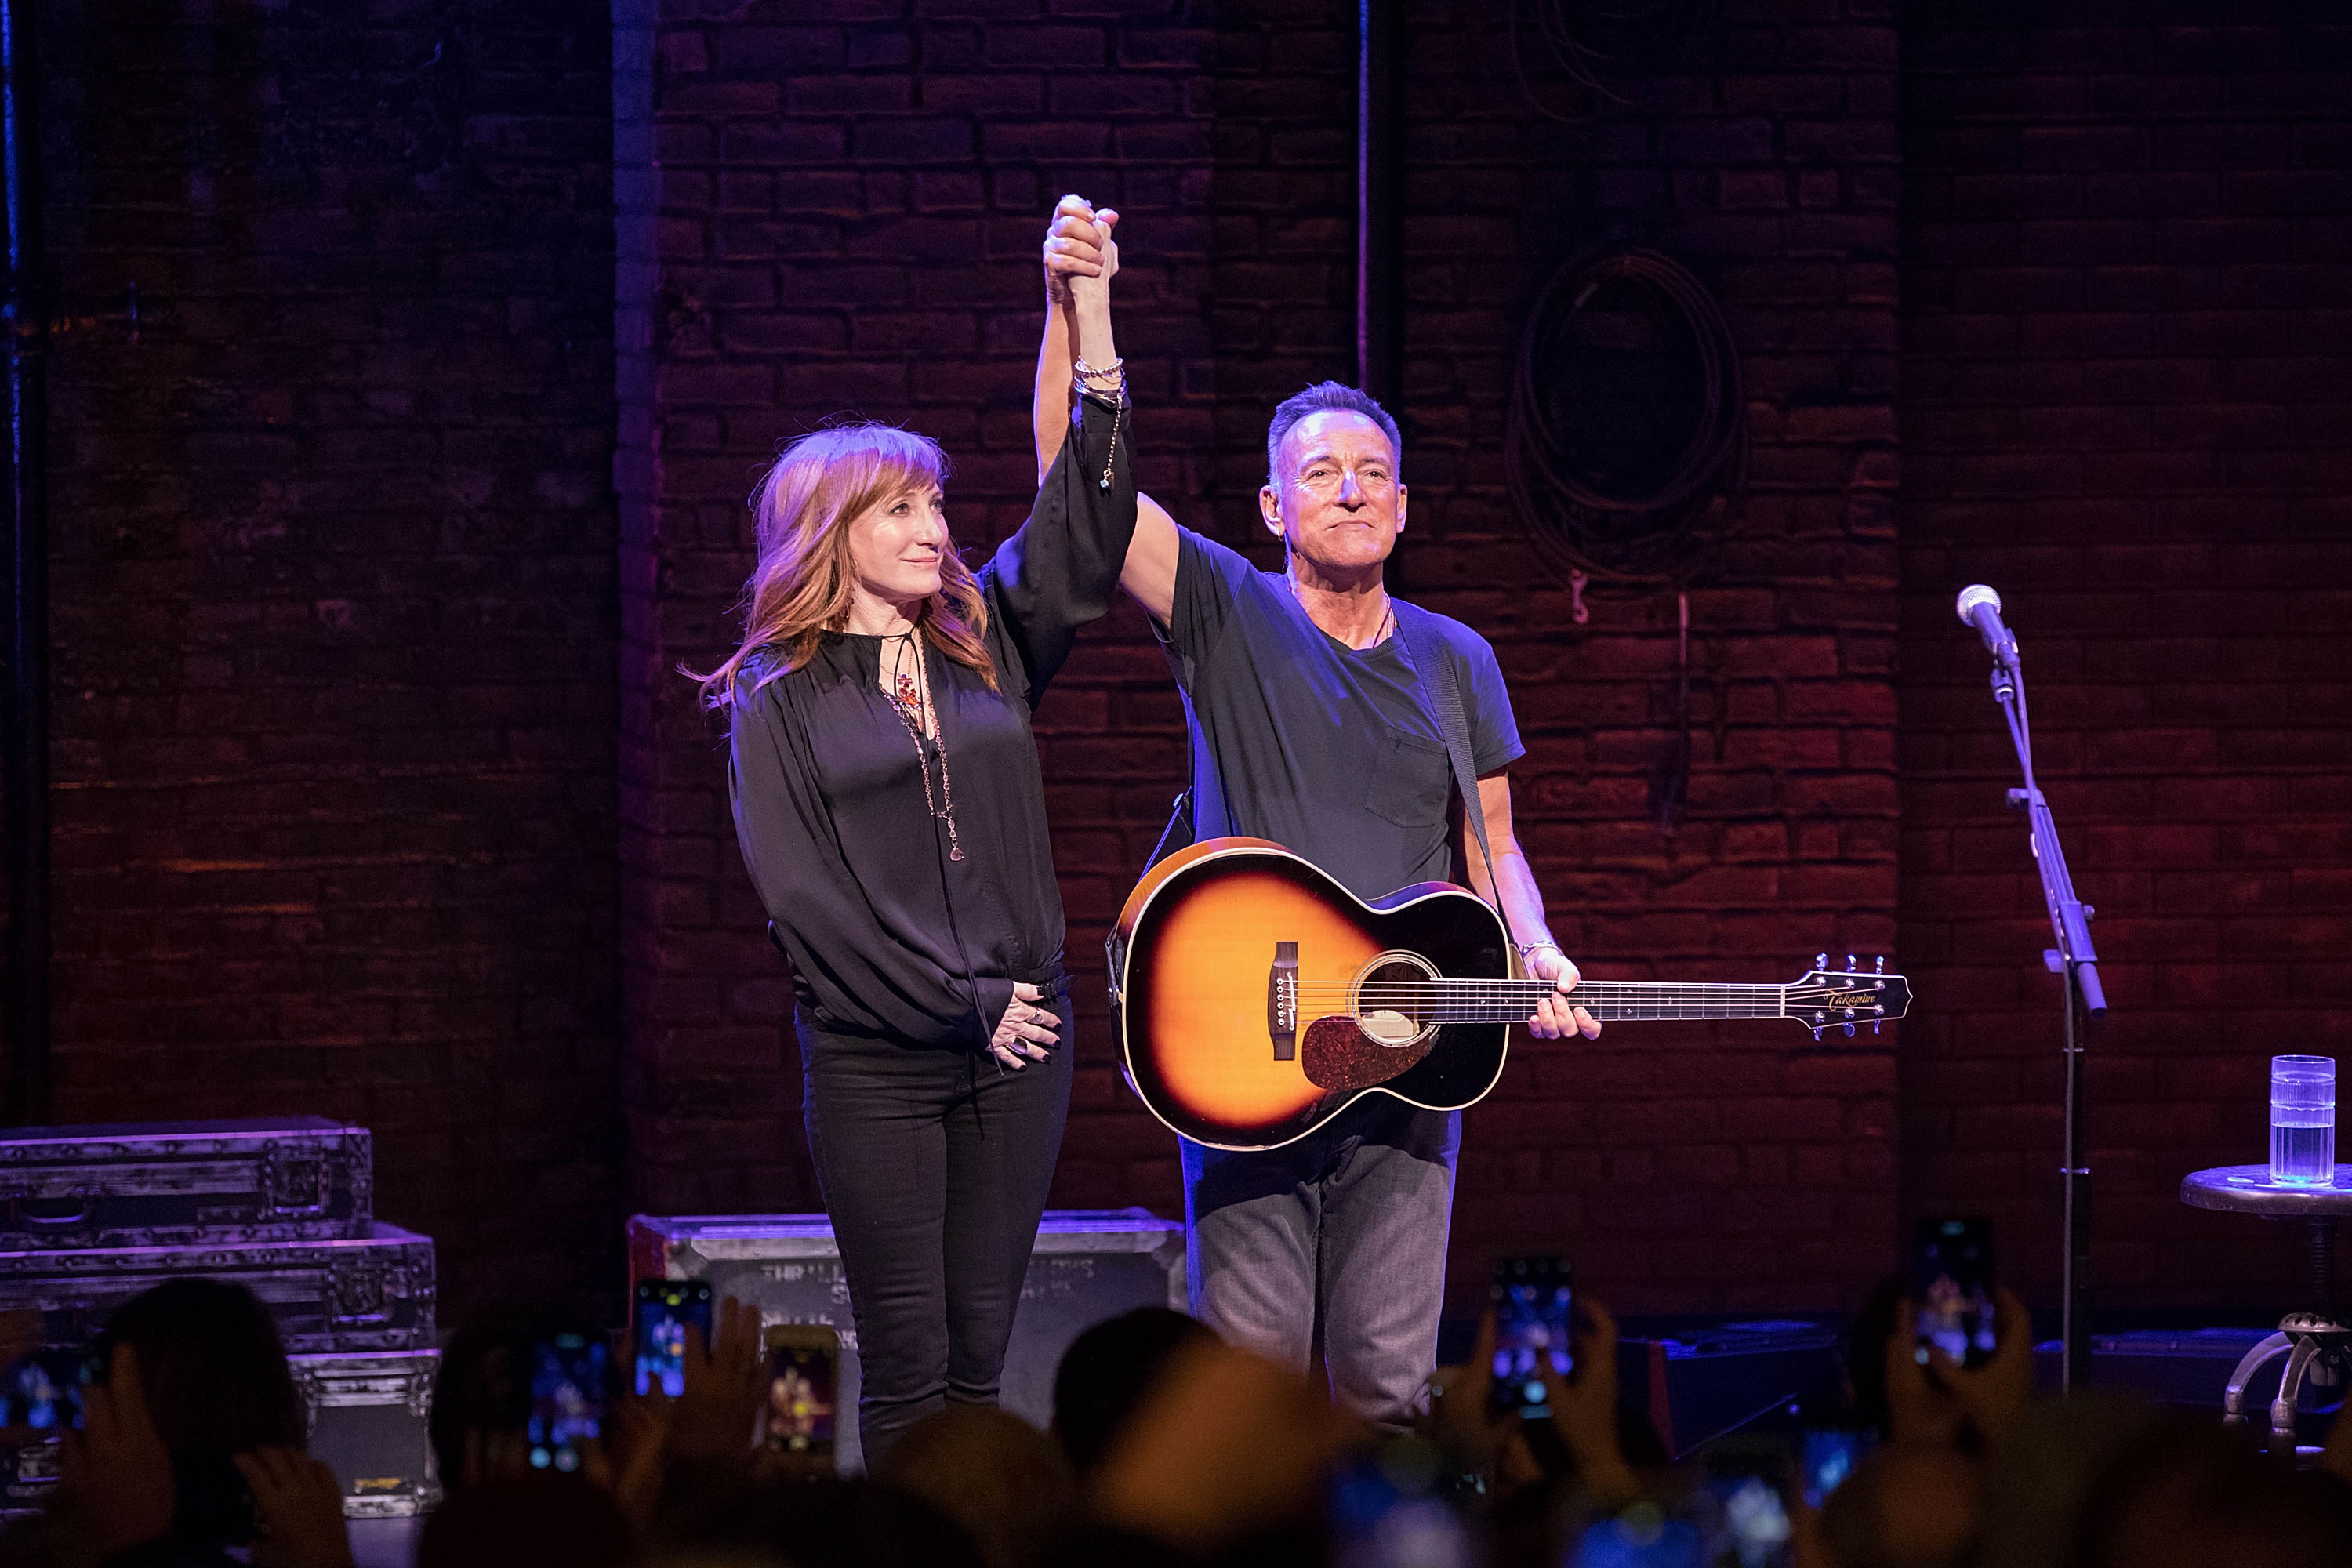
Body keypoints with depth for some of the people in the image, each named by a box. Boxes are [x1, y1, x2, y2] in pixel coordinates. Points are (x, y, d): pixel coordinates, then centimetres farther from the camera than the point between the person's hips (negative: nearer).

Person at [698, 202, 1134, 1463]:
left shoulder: (984, 648, 12)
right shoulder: (779, 697, 1)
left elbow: (1086, 522, 1)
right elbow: (802, 891, -7)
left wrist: (1091, 329, -9)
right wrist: (961, 1006, -11)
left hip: (1017, 1038, 4)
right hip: (875, 1059, -4)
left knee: (977, 1359, 5)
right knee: (908, 1369, -3)